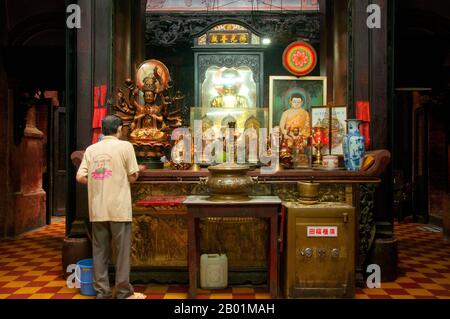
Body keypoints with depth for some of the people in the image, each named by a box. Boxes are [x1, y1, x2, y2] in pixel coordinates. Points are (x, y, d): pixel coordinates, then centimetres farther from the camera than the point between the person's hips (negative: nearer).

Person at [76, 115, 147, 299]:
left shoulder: (91, 149, 7)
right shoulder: (125, 146, -3)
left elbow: (80, 177, 2)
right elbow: (132, 178, -3)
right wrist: (139, 170, 17)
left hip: (97, 209, 4)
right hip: (119, 208, -4)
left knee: (100, 251, 10)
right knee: (122, 251, 5)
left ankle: (102, 292, 17)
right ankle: (124, 293, 13)